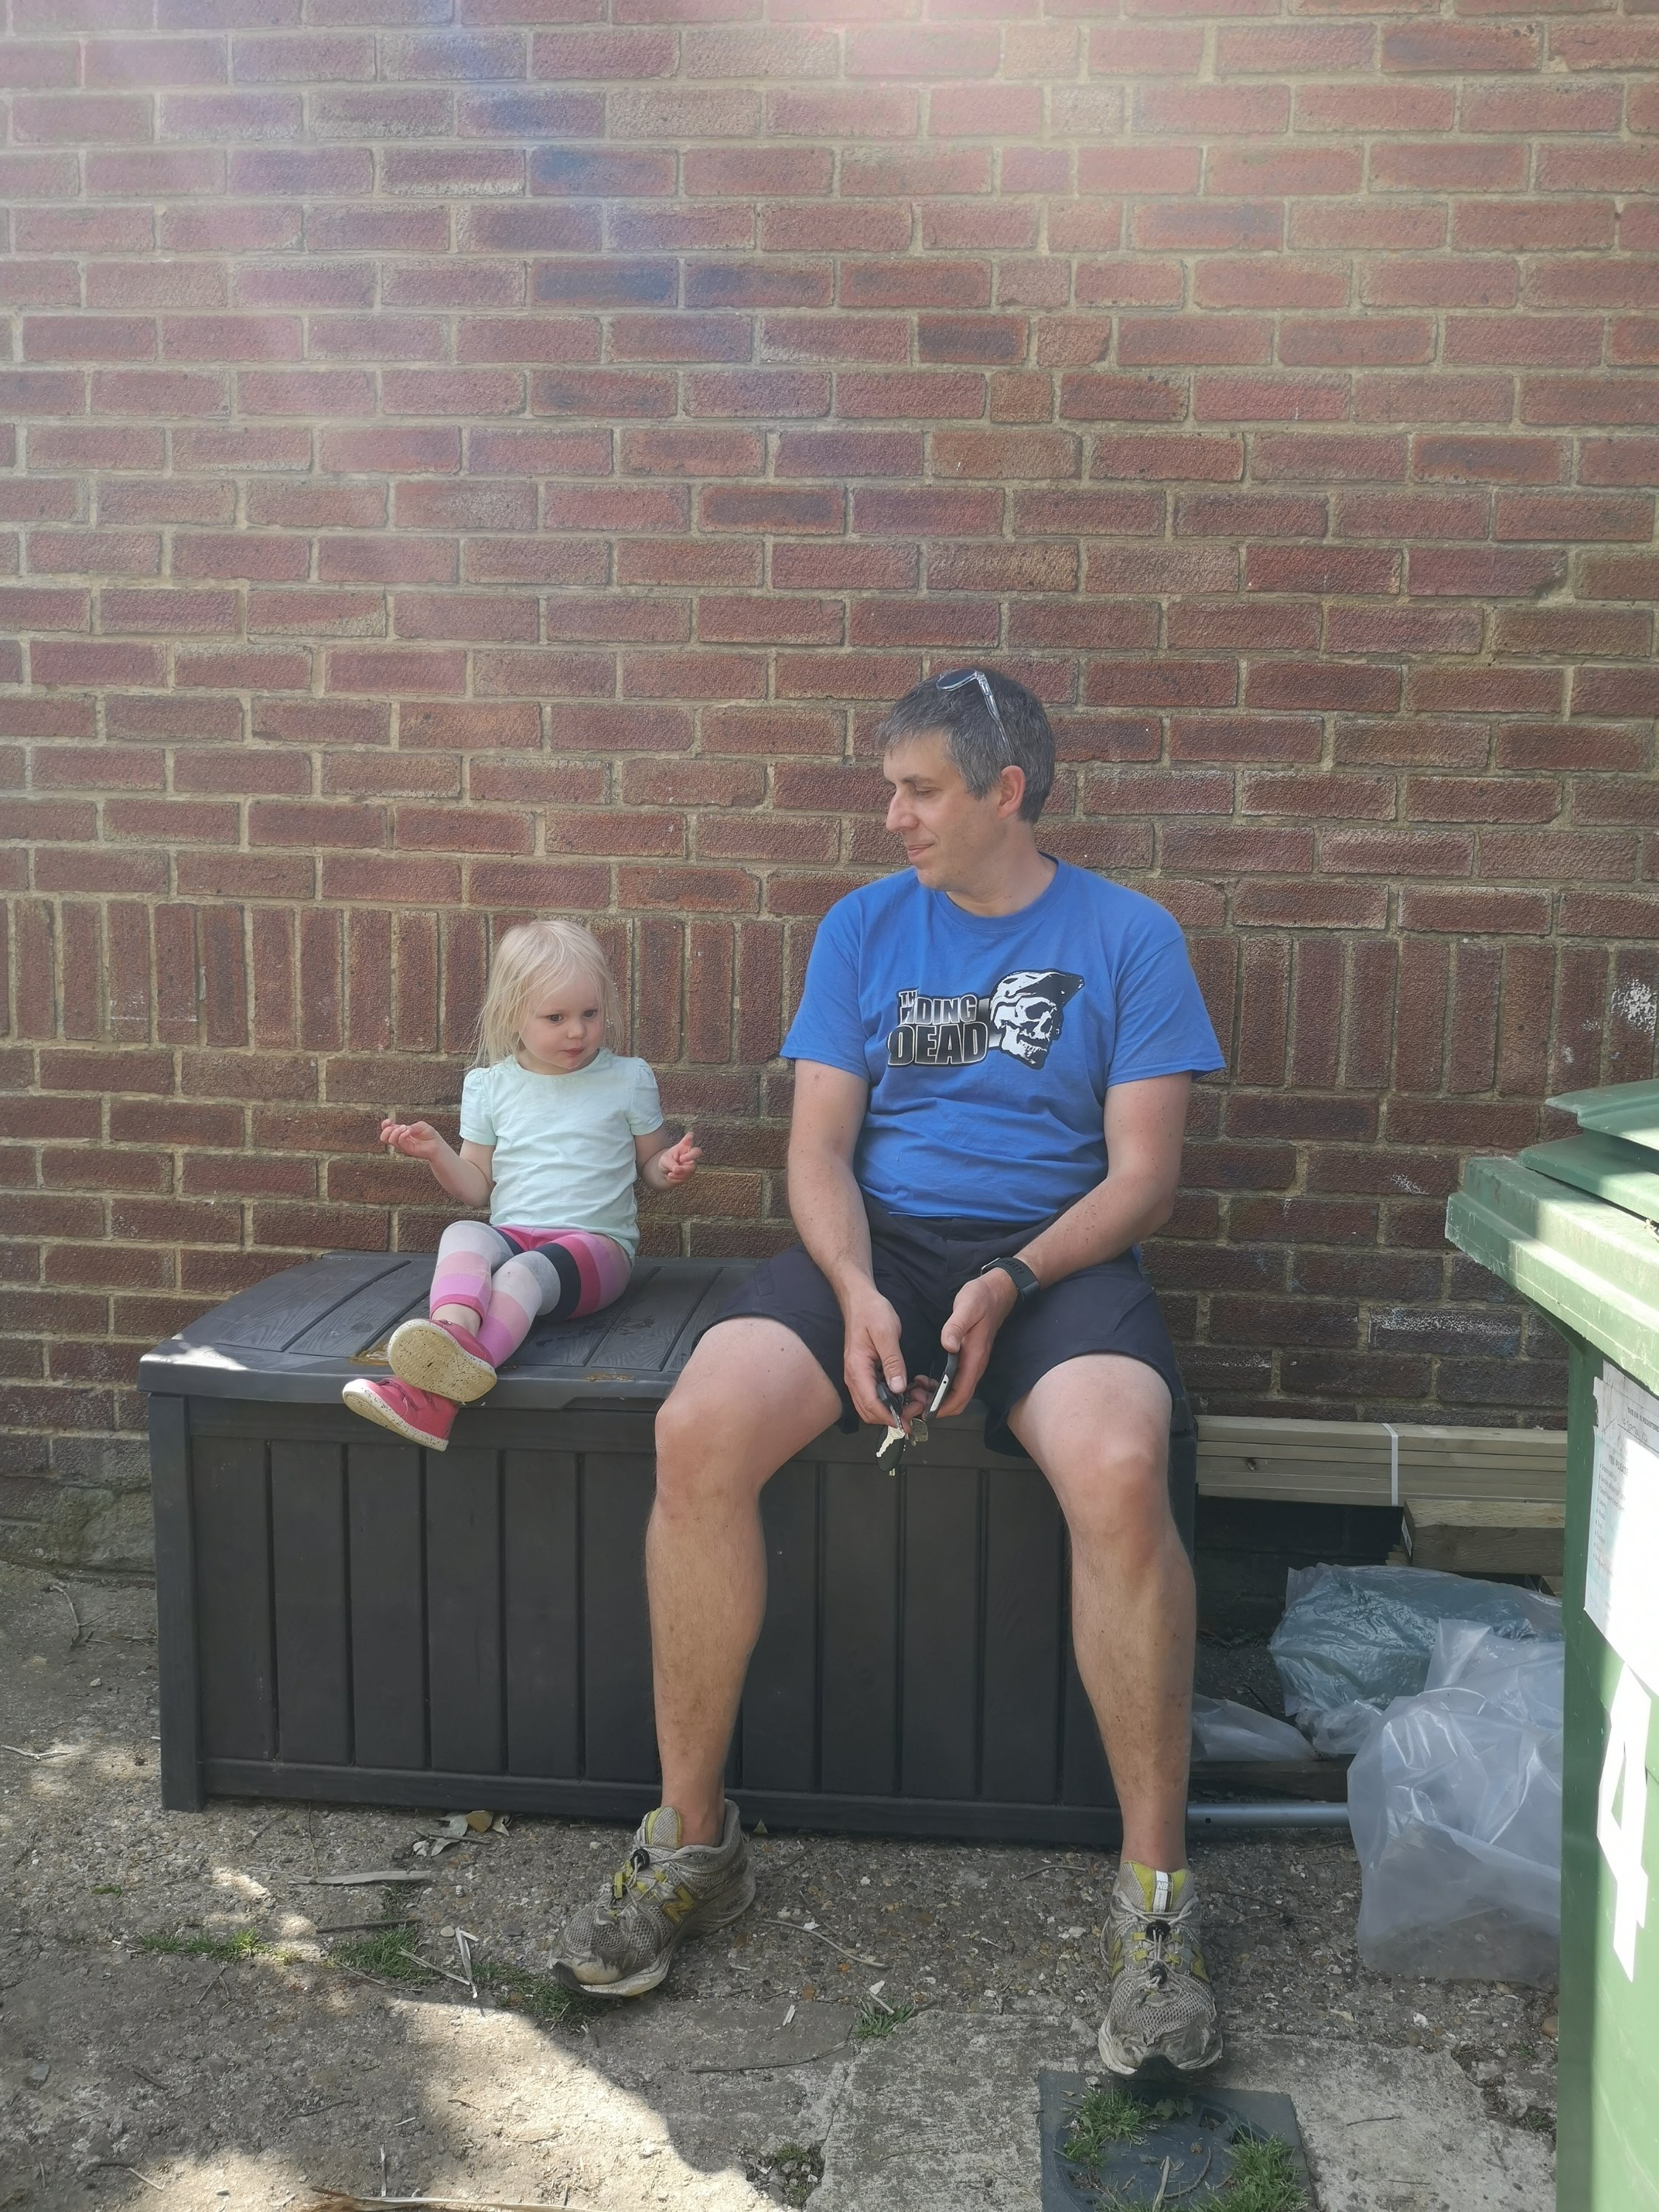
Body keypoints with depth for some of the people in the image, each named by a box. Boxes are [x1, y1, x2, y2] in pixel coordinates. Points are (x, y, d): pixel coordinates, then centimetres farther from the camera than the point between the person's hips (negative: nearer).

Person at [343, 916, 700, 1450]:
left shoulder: (628, 1080, 7)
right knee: (463, 1235, -33)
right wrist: (436, 1152, -3)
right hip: (510, 1234, 3)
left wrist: (671, 1166, -8)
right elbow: (476, 1186, 16)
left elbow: (651, 1168, 16)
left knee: (524, 1271, -36)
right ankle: (454, 1335, -65)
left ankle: (437, 1393, -60)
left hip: (596, 1242, -2)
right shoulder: (489, 1086, 12)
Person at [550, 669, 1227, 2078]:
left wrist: (1011, 1284, -17)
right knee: (698, 1434, -26)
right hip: (878, 1242, 3)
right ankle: (693, 1842, -8)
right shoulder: (865, 928, 12)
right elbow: (820, 1148, 7)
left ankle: (1155, 1892, -16)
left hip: (1055, 1253, -2)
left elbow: (1143, 1173, -1)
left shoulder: (1127, 936, 5)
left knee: (1121, 1475, -35)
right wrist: (858, 1294, -13)